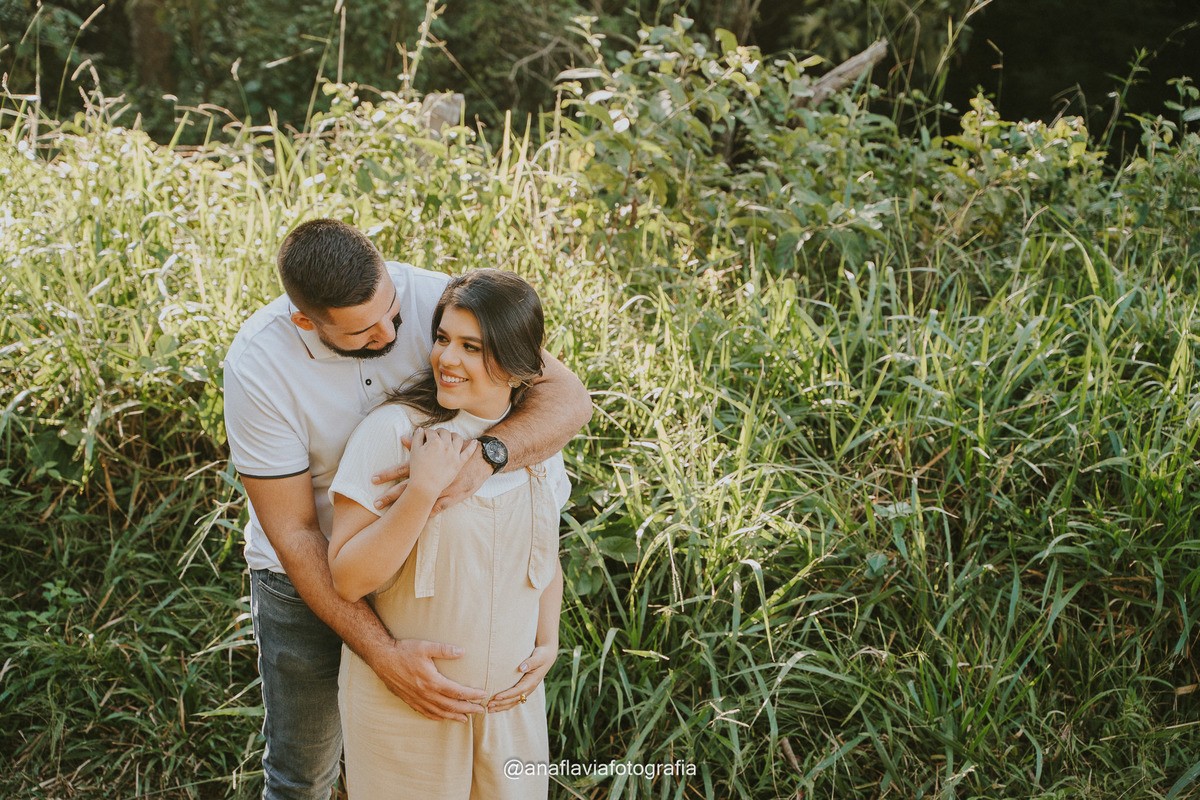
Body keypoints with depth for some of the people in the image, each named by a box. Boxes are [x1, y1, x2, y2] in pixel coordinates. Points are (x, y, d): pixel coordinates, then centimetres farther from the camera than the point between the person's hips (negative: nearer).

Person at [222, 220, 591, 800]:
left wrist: (482, 456, -48)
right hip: (310, 577, -2)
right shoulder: (257, 365, -29)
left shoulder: (430, 298, -25)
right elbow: (293, 534, -25)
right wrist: (384, 655, -32)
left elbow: (568, 397, -27)